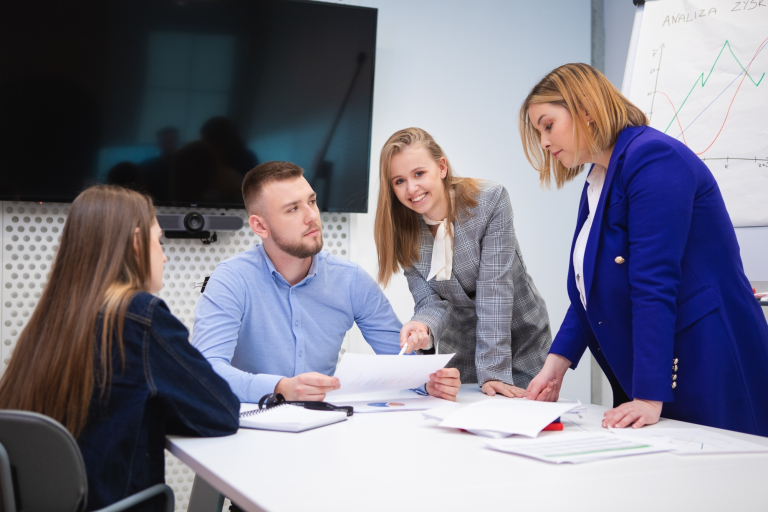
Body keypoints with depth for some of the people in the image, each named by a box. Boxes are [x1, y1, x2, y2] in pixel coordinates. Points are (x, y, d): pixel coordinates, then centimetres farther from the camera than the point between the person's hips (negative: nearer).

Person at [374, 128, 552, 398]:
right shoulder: (403, 231, -8)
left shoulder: (490, 201, -20)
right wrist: (423, 326, -36)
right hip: (458, 353, 3)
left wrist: (494, 371, -29)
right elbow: (430, 301, -11)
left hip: (520, 345, -3)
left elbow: (494, 287, -25)